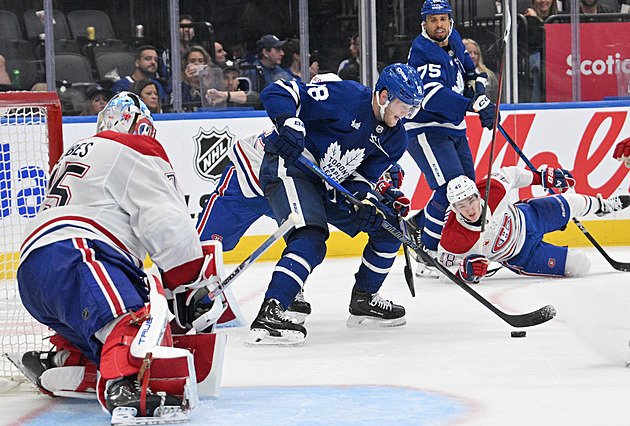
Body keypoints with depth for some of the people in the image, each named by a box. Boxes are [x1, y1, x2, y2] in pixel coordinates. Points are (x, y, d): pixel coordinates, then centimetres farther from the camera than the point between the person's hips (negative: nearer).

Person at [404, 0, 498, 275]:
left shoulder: (454, 41, 6)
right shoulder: (423, 52, -21)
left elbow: (467, 66, 28)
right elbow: (433, 95, -35)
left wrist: (476, 84, 6)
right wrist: (474, 105, -43)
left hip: (454, 128, 9)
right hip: (425, 130, -9)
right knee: (451, 189, -21)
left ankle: (418, 224, 29)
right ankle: (428, 257, -14)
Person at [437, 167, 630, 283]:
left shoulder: (493, 189, -32)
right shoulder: (454, 240, -39)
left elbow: (510, 174, -10)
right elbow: (447, 268, -24)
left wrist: (541, 177, -2)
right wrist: (466, 272, -45)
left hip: (527, 218, 2)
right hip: (520, 255, -2)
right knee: (579, 265, -4)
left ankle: (601, 205, 60)